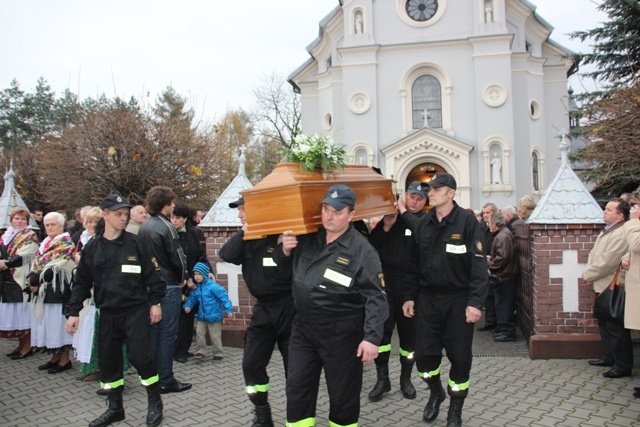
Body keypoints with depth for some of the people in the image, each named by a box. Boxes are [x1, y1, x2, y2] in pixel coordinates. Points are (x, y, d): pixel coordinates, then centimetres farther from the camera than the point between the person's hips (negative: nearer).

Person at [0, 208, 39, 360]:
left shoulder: (30, 237, -4)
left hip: (21, 279, -7)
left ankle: (27, 346, 1)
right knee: (12, 314, 9)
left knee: (22, 313, -5)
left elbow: (23, 257, -14)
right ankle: (21, 345, 18)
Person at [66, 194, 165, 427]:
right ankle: (115, 408, 27)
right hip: (107, 314, 4)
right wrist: (73, 312, 5)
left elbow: (152, 274, -1)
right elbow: (82, 282, 8)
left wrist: (155, 303, -4)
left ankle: (155, 403, 12)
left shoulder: (135, 243, -4)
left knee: (139, 355, -8)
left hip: (136, 311, -4)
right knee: (108, 359, 9)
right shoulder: (92, 247, 4)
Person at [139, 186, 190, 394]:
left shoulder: (143, 227, 8)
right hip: (168, 285, -7)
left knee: (153, 331, 14)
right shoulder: (166, 227, -15)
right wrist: (182, 278, 1)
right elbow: (178, 258, -15)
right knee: (167, 333, -1)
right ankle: (166, 380, 6)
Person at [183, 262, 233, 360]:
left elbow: (223, 297, -18)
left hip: (214, 316, -6)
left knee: (215, 336, 4)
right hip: (202, 316, 6)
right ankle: (200, 351, 18)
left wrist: (229, 310, -20)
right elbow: (192, 298, 11)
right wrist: (187, 306, -9)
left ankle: (218, 353, 18)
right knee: (199, 332, 4)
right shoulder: (196, 288, 2)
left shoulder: (213, 286, -19)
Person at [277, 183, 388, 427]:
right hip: (303, 326, 5)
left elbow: (375, 298, -15)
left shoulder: (361, 250, -14)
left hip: (341, 333, -5)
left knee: (342, 394, 10)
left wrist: (372, 337, -23)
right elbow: (282, 262, 19)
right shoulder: (307, 239, 2)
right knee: (297, 389, 13)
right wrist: (285, 250, -5)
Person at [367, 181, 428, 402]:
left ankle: (406, 379, 27)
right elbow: (372, 244, 2)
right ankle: (382, 379, 12)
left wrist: (405, 213, -16)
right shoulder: (389, 215, 6)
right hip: (387, 280, 1)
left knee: (408, 333, 10)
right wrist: (385, 226, -13)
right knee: (381, 329, -2)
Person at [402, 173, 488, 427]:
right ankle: (435, 392, 35)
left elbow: (478, 264, -12)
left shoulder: (467, 221, -8)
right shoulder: (422, 224, 7)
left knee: (460, 356, 5)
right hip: (427, 298, 4)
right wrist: (409, 296, 8)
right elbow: (414, 264, 12)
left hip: (458, 300, -4)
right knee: (424, 354, 6)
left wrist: (475, 302, -18)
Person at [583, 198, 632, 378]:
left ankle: (623, 366, 7)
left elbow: (607, 262, -24)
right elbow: (593, 254, 17)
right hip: (603, 287, 10)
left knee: (616, 329, -2)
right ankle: (609, 357, 32)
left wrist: (588, 275, -11)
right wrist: (590, 272, 0)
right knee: (604, 324, 19)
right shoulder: (606, 231, 13)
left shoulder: (621, 234, -21)